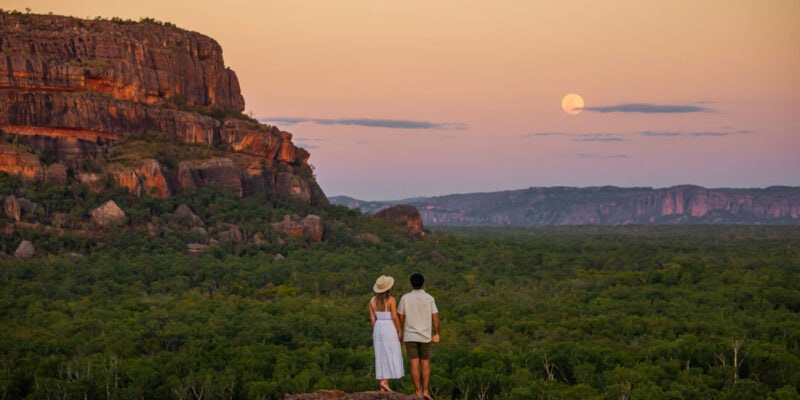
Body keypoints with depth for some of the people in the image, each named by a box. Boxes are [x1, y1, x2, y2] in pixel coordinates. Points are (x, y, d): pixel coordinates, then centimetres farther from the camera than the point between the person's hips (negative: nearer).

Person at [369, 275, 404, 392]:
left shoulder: (373, 300, 3)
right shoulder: (391, 299, -13)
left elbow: (372, 318, 5)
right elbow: (395, 317, -15)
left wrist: (376, 333, 13)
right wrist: (400, 331, -6)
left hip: (378, 329, 6)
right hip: (390, 329, -6)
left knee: (381, 357, 8)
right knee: (392, 357, 0)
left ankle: (382, 386, 5)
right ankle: (384, 381, -13)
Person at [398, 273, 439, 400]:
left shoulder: (405, 298, -4)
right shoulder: (429, 298, -3)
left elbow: (400, 318, -1)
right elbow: (435, 317, -5)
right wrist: (436, 334, 3)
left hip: (410, 336, -1)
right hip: (425, 336, 1)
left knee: (414, 365, 0)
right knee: (425, 364, 10)